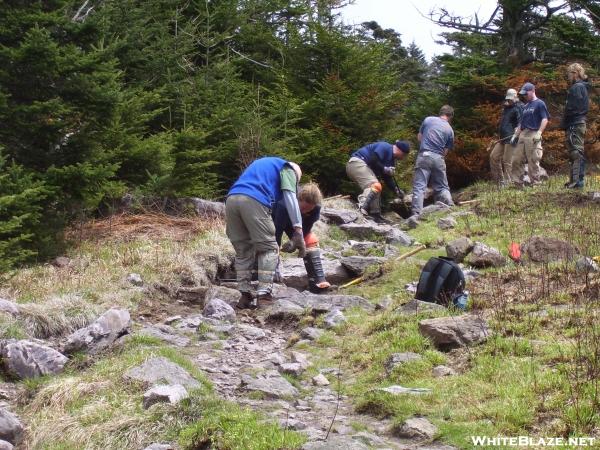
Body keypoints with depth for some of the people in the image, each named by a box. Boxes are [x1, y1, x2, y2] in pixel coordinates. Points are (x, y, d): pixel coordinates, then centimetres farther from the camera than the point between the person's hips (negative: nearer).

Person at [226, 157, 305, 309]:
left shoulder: (261, 164, 40)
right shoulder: (287, 168, 20)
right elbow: (290, 196, 3)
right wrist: (298, 229, -4)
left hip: (231, 199, 6)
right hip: (253, 201, -6)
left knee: (243, 251, 15)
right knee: (269, 248, 6)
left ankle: (245, 295, 9)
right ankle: (264, 295, -4)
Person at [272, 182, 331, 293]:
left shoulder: (315, 207, -29)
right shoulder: (284, 205, -45)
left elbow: (306, 229, -18)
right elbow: (277, 232, -44)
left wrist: (295, 241, -37)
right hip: (275, 219, -3)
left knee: (311, 242, -14)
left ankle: (318, 281, -17)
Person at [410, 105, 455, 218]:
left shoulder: (428, 119, 8)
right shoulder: (450, 130, 10)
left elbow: (419, 137, 16)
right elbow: (446, 151, 9)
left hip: (424, 155, -1)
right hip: (438, 158, 1)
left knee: (419, 187, -5)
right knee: (442, 187, 15)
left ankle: (416, 215, -16)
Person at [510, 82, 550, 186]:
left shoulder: (539, 103, -1)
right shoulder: (526, 106, 22)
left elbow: (545, 119, -9)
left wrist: (539, 133, -19)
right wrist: (515, 134, 20)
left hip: (533, 135, -8)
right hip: (523, 135, 8)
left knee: (533, 161, -7)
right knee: (517, 159, 4)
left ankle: (536, 183, -1)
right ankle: (518, 182, 8)